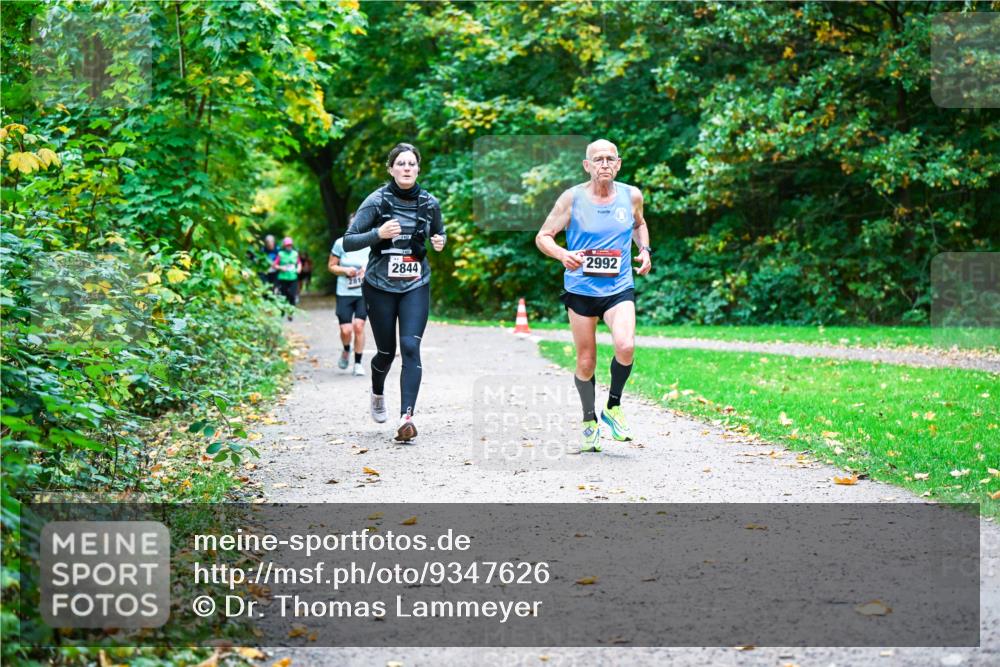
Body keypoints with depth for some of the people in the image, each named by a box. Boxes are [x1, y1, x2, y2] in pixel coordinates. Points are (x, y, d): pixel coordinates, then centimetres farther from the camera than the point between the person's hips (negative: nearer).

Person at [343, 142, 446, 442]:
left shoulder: (429, 203, 0)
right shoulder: (377, 201, -8)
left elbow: (439, 234, 19)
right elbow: (348, 242, -9)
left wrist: (440, 243, -5)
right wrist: (378, 234, -25)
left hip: (416, 286, 1)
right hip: (380, 286, -1)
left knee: (410, 347, -16)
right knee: (386, 351, 8)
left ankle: (407, 417, -21)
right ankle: (377, 392, 41)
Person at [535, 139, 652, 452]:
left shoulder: (631, 195, 2)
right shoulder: (572, 198, -7)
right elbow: (543, 236, -2)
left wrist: (645, 250, 5)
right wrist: (561, 254, -22)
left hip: (619, 288, 1)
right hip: (580, 288, -1)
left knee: (625, 346, -23)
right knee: (586, 362, 6)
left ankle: (613, 408, 1)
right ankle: (589, 421, 29)